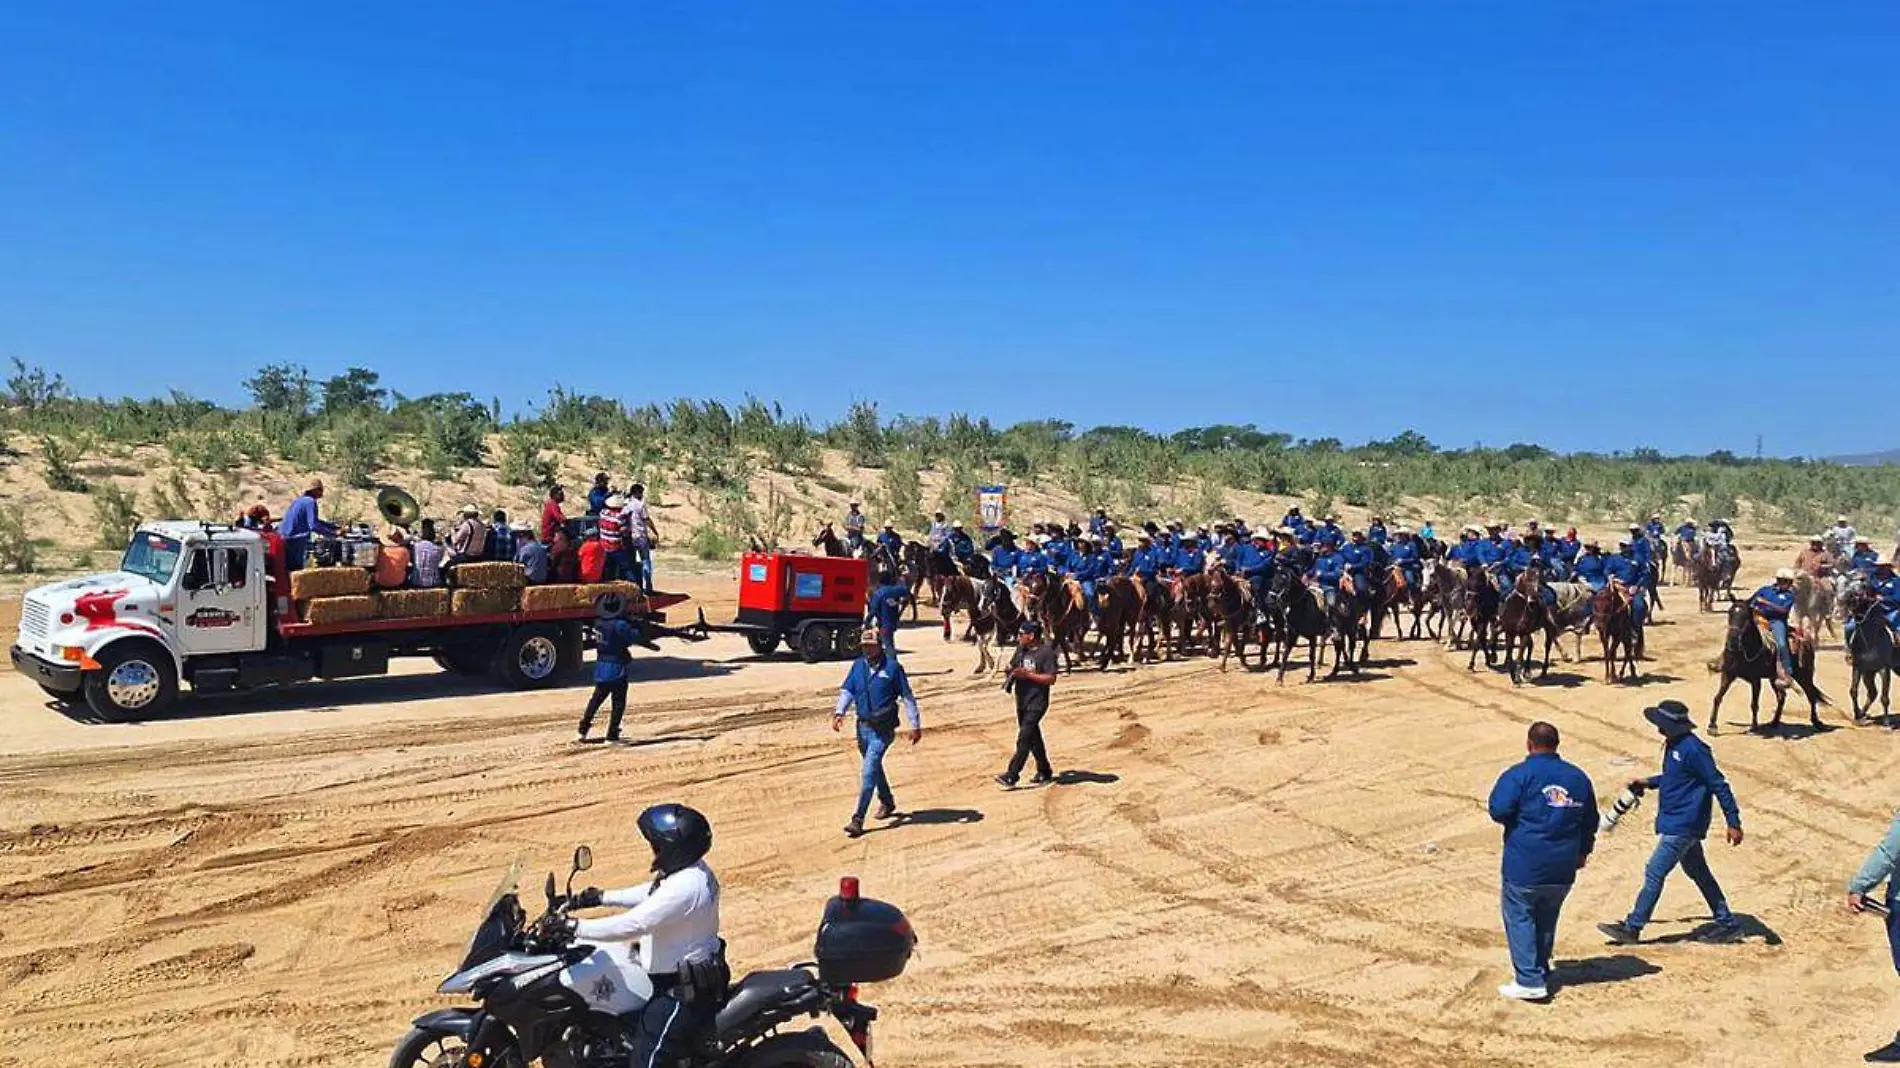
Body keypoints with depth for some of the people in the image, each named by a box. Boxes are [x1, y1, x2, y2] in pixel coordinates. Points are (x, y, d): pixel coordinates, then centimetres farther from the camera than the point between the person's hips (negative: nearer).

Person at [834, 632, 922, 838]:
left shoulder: (892, 667, -8)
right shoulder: (858, 666, 7)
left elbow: (908, 697, -5)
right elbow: (847, 691, 3)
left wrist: (915, 726, -6)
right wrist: (839, 712, -16)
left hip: (883, 729, -6)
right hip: (863, 726, 6)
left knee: (868, 772, -13)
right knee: (874, 768, 21)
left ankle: (858, 819, -13)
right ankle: (887, 802, 44)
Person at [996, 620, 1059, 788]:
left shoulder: (1047, 652, -14)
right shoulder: (1021, 649, 8)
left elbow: (1051, 679, -18)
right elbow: (1012, 666, 22)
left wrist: (1027, 674, -23)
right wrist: (1011, 674, -2)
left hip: (1037, 703, -8)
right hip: (1021, 701, 8)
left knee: (1024, 738, -11)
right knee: (1033, 738, 16)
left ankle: (1011, 776, -12)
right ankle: (1044, 772, 28)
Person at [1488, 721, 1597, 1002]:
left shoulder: (1519, 775, -12)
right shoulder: (1578, 777, 7)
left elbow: (1499, 811, -20)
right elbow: (1590, 821, 16)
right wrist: (1583, 851, 31)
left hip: (1524, 866, -6)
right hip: (1563, 868, 6)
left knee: (1519, 918, 2)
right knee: (1546, 921, 19)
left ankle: (1530, 981, -4)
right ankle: (1540, 973, 29)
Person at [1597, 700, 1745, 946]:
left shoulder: (1693, 749, -22)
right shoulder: (1673, 745, 8)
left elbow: (1718, 785, -20)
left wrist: (1734, 823, -19)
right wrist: (1648, 782, 13)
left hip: (1682, 825, -10)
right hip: (1679, 823, 10)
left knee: (1654, 873, -5)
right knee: (1698, 873, 18)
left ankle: (1632, 928, 2)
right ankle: (1727, 924, 28)